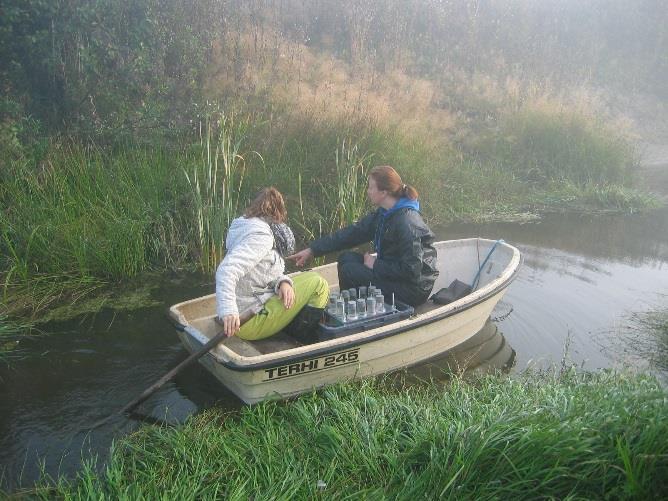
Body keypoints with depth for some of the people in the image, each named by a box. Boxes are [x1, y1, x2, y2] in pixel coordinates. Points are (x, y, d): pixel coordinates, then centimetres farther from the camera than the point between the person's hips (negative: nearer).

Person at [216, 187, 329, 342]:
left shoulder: (248, 225, 10)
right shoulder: (260, 236, -20)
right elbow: (227, 270, -33)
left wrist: (283, 282, -12)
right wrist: (228, 311, -40)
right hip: (251, 321, -10)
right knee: (318, 284, -9)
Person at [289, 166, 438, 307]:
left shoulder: (406, 222, -25)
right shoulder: (383, 214, 4)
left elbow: (411, 270, -26)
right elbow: (352, 233, 4)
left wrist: (376, 265, -15)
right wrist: (312, 250, 2)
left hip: (413, 288, -9)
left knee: (349, 271, -16)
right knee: (346, 258, 4)